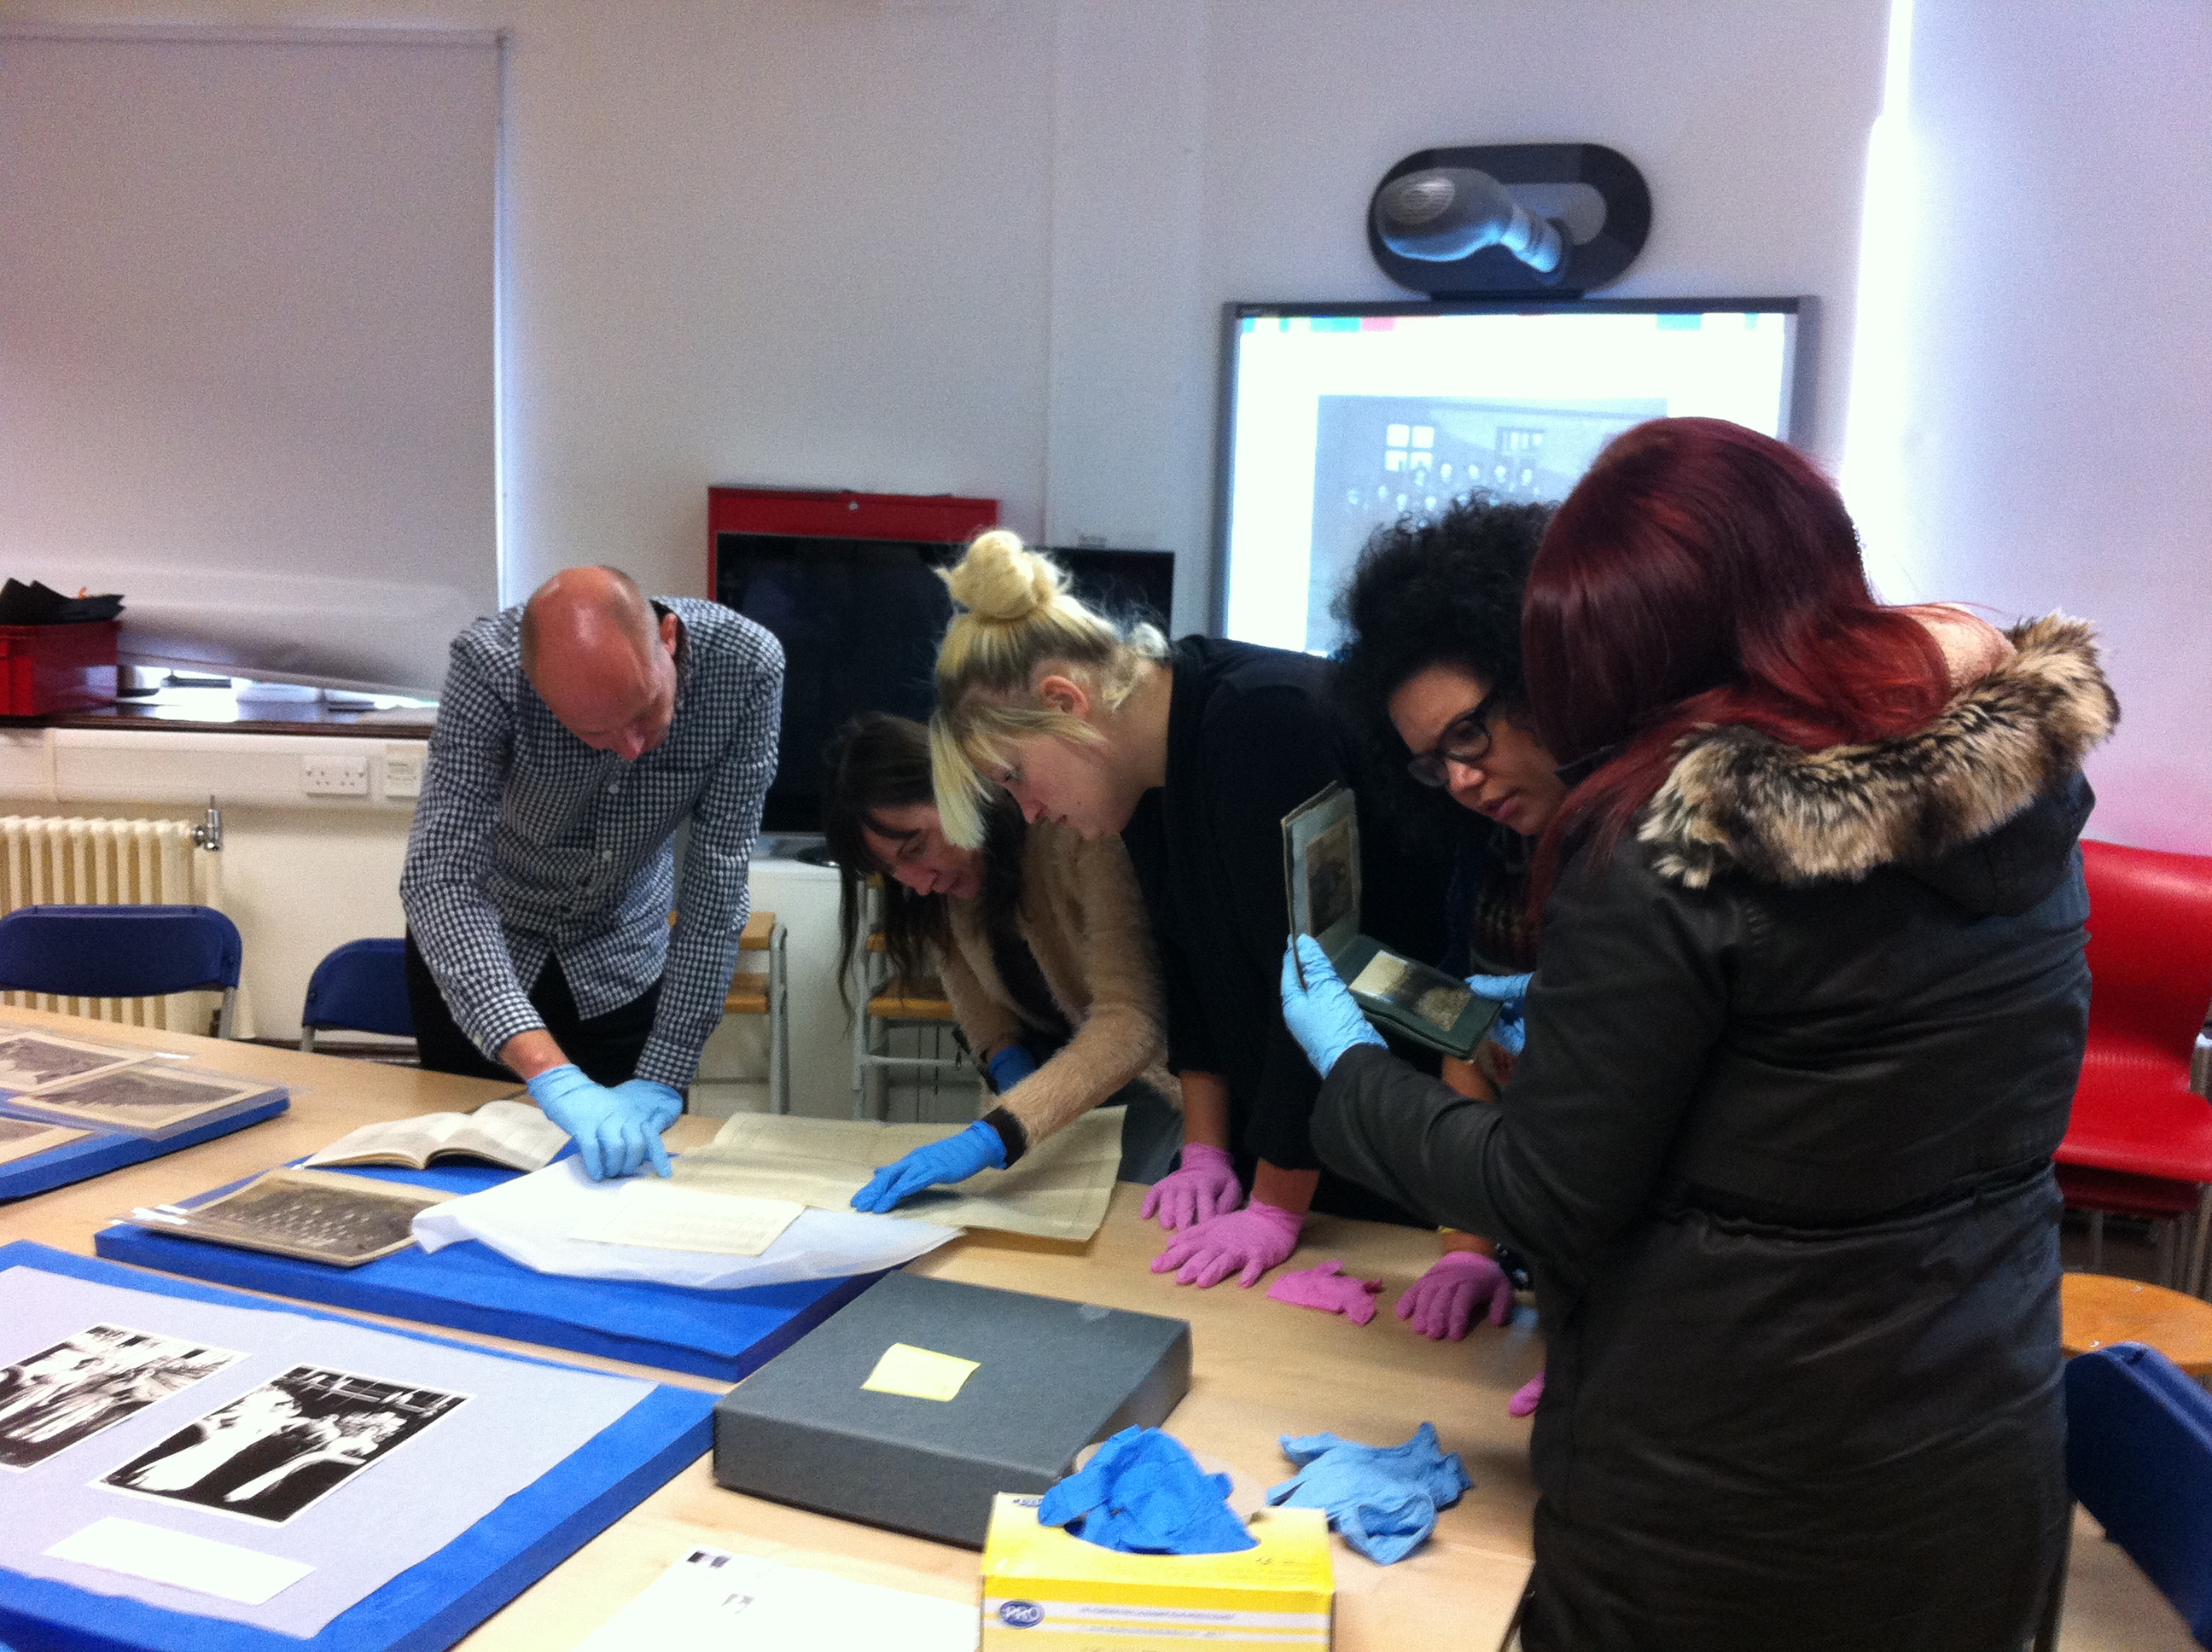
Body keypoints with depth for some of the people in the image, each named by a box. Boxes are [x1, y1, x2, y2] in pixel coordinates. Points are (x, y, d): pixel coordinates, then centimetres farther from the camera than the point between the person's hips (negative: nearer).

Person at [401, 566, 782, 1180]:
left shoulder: (745, 667, -29)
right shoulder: (488, 667, -34)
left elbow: (717, 877, -25)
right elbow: (439, 880, -40)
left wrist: (663, 1075, -28)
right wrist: (552, 1076, -50)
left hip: (624, 955, 1)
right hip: (476, 953, -1)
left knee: (633, 1165, 11)